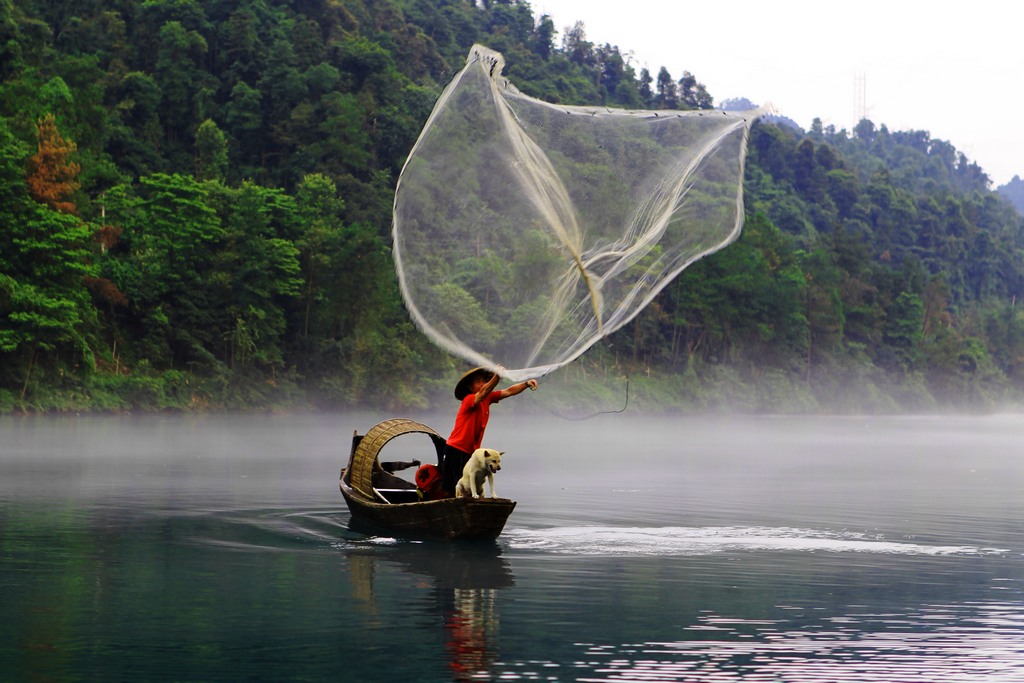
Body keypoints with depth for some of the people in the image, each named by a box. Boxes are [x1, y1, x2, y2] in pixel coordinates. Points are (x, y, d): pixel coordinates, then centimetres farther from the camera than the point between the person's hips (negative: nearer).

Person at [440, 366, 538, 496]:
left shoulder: (487, 399, 8)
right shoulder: (469, 400, -16)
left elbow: (508, 392, 7)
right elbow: (483, 393, -36)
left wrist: (526, 384, -9)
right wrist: (497, 377, -51)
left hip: (470, 451, 8)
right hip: (456, 450, -8)